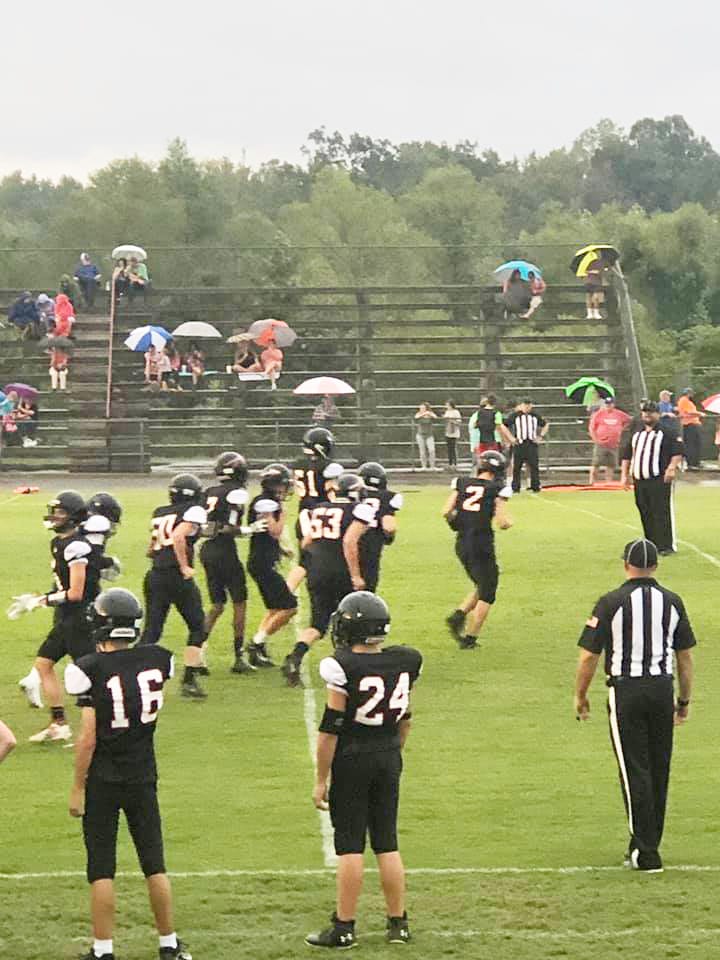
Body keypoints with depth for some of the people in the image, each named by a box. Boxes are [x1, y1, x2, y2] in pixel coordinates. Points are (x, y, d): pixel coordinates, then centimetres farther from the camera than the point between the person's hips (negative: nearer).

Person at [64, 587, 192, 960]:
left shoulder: (91, 669, -15)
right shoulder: (156, 660, -2)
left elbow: (88, 738, -16)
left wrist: (77, 789, -7)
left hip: (102, 781, -4)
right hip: (143, 777, 4)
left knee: (101, 869, 3)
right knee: (154, 863, 13)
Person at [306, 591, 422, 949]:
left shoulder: (344, 668, -17)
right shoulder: (403, 662, 0)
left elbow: (330, 730, -14)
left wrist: (321, 780, -7)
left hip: (351, 759, -5)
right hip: (389, 759, 5)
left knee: (349, 845, 0)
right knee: (387, 842, 13)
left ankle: (344, 928, 5)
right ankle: (398, 923, 17)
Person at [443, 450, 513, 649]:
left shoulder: (462, 483, 4)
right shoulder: (497, 489, -8)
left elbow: (446, 512, 1)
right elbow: (502, 523, -13)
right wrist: (509, 522, 9)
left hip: (461, 544, 6)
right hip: (482, 546, -6)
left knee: (482, 587, 24)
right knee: (486, 594, 8)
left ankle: (458, 616, 5)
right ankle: (469, 638, 6)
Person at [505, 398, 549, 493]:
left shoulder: (535, 415, 8)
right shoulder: (515, 415, 1)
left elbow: (546, 425, 19)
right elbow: (504, 426, 3)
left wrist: (541, 436, 8)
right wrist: (511, 438, -3)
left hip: (532, 443, 1)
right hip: (519, 444, -1)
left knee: (534, 466, 1)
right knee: (517, 467, 1)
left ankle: (535, 487, 9)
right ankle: (515, 488, 7)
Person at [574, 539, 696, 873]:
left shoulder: (612, 603, -8)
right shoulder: (672, 602, 4)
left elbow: (588, 657, -7)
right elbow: (685, 657, 10)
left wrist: (580, 696, 8)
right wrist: (684, 700, 20)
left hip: (627, 692, -4)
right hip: (662, 689, 4)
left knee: (635, 772, 0)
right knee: (658, 770, 13)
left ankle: (646, 853, -2)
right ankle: (648, 844, 23)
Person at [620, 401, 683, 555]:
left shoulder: (667, 431, 0)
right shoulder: (635, 431, 18)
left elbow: (678, 452, -6)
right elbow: (626, 454, 20)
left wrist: (672, 467, -19)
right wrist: (624, 474, 13)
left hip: (660, 480, -6)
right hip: (639, 480, 6)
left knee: (662, 513, -8)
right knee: (645, 513, 9)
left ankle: (667, 545, -4)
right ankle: (651, 544, 17)